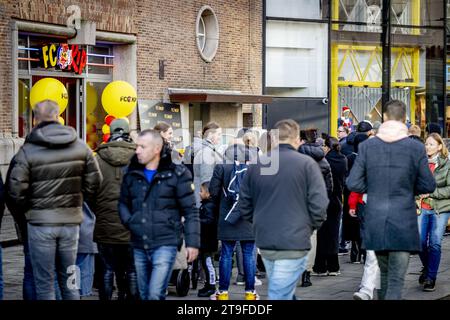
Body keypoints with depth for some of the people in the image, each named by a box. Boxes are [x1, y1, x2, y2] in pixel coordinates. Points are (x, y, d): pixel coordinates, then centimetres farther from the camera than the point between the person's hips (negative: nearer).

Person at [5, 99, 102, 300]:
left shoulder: (27, 151, -10)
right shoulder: (81, 147, 2)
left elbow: (15, 190, -12)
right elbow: (94, 181, 5)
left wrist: (23, 215, 5)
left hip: (40, 223, -3)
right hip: (71, 221, 4)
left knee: (44, 283, 3)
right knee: (69, 280, 15)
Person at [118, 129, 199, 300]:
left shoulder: (177, 174, -3)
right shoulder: (132, 174, 10)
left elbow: (190, 211, -3)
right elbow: (123, 203, 22)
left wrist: (192, 242, -8)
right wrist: (129, 222, 3)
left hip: (165, 243, -5)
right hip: (139, 246, 5)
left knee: (155, 295, -17)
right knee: (144, 295, 13)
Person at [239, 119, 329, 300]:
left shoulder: (256, 165, 6)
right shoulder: (306, 164, -8)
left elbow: (244, 206, 10)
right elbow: (319, 204, -12)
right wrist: (312, 226, 6)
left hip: (264, 241, 5)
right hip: (294, 242, -5)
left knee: (284, 292, 20)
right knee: (281, 295, -6)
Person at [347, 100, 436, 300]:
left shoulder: (367, 146, -1)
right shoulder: (416, 148, -5)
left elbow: (353, 183, -3)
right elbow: (428, 186, -1)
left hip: (375, 222, 3)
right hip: (403, 223, -3)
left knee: (385, 273, 21)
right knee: (396, 279, -2)